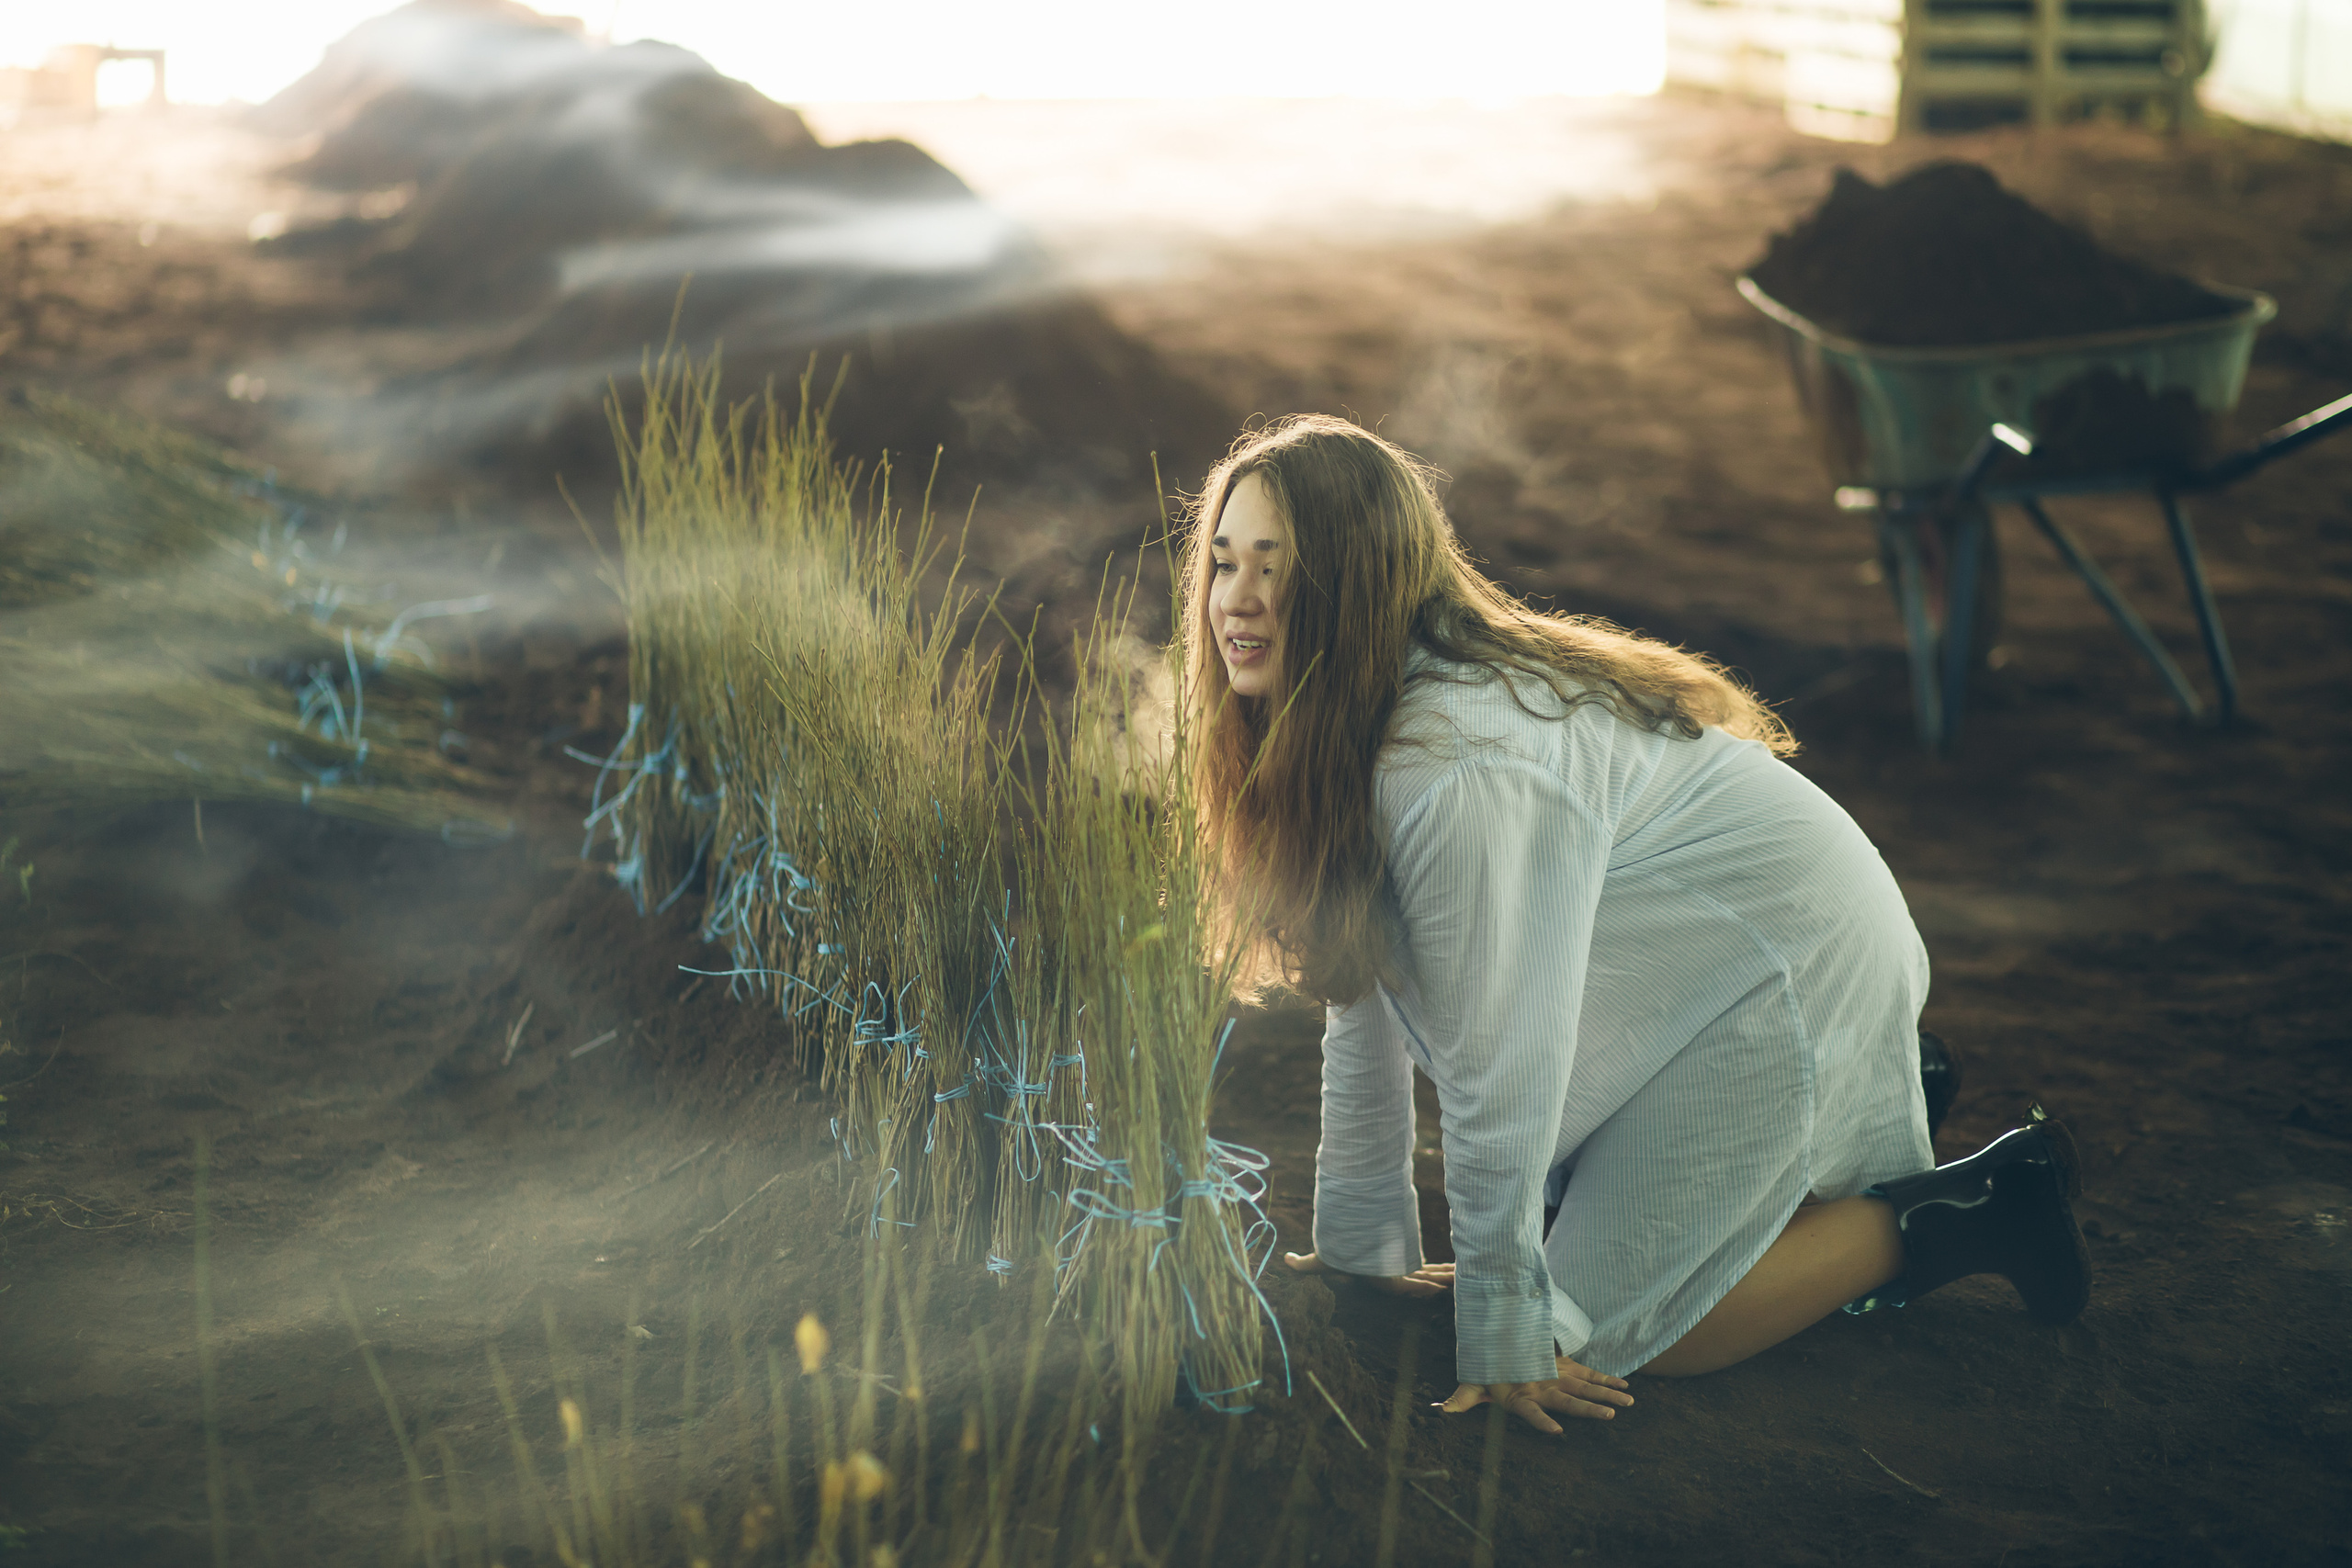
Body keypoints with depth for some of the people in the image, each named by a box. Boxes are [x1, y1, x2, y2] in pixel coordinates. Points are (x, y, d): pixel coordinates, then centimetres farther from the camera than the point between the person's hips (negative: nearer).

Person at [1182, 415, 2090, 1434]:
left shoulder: (1462, 774, -33)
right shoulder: (1333, 728, -2)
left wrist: (1506, 1345, -19)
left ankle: (1966, 1213, 1)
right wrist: (1358, 1239, 12)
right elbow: (1362, 979, 7)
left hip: (1787, 959, -9)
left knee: (1610, 1333, -9)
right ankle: (1857, 1093, 26)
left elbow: (1495, 1068, -28)